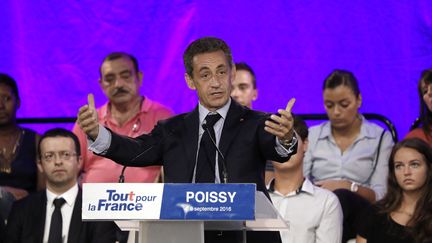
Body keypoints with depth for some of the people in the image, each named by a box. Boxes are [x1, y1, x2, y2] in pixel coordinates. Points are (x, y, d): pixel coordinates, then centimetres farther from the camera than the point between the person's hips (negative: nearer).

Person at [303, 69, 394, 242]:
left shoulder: (380, 138, 11)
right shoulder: (312, 135, 18)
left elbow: (380, 195, 2)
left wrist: (349, 187, -17)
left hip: (359, 213, 0)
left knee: (341, 197, -37)